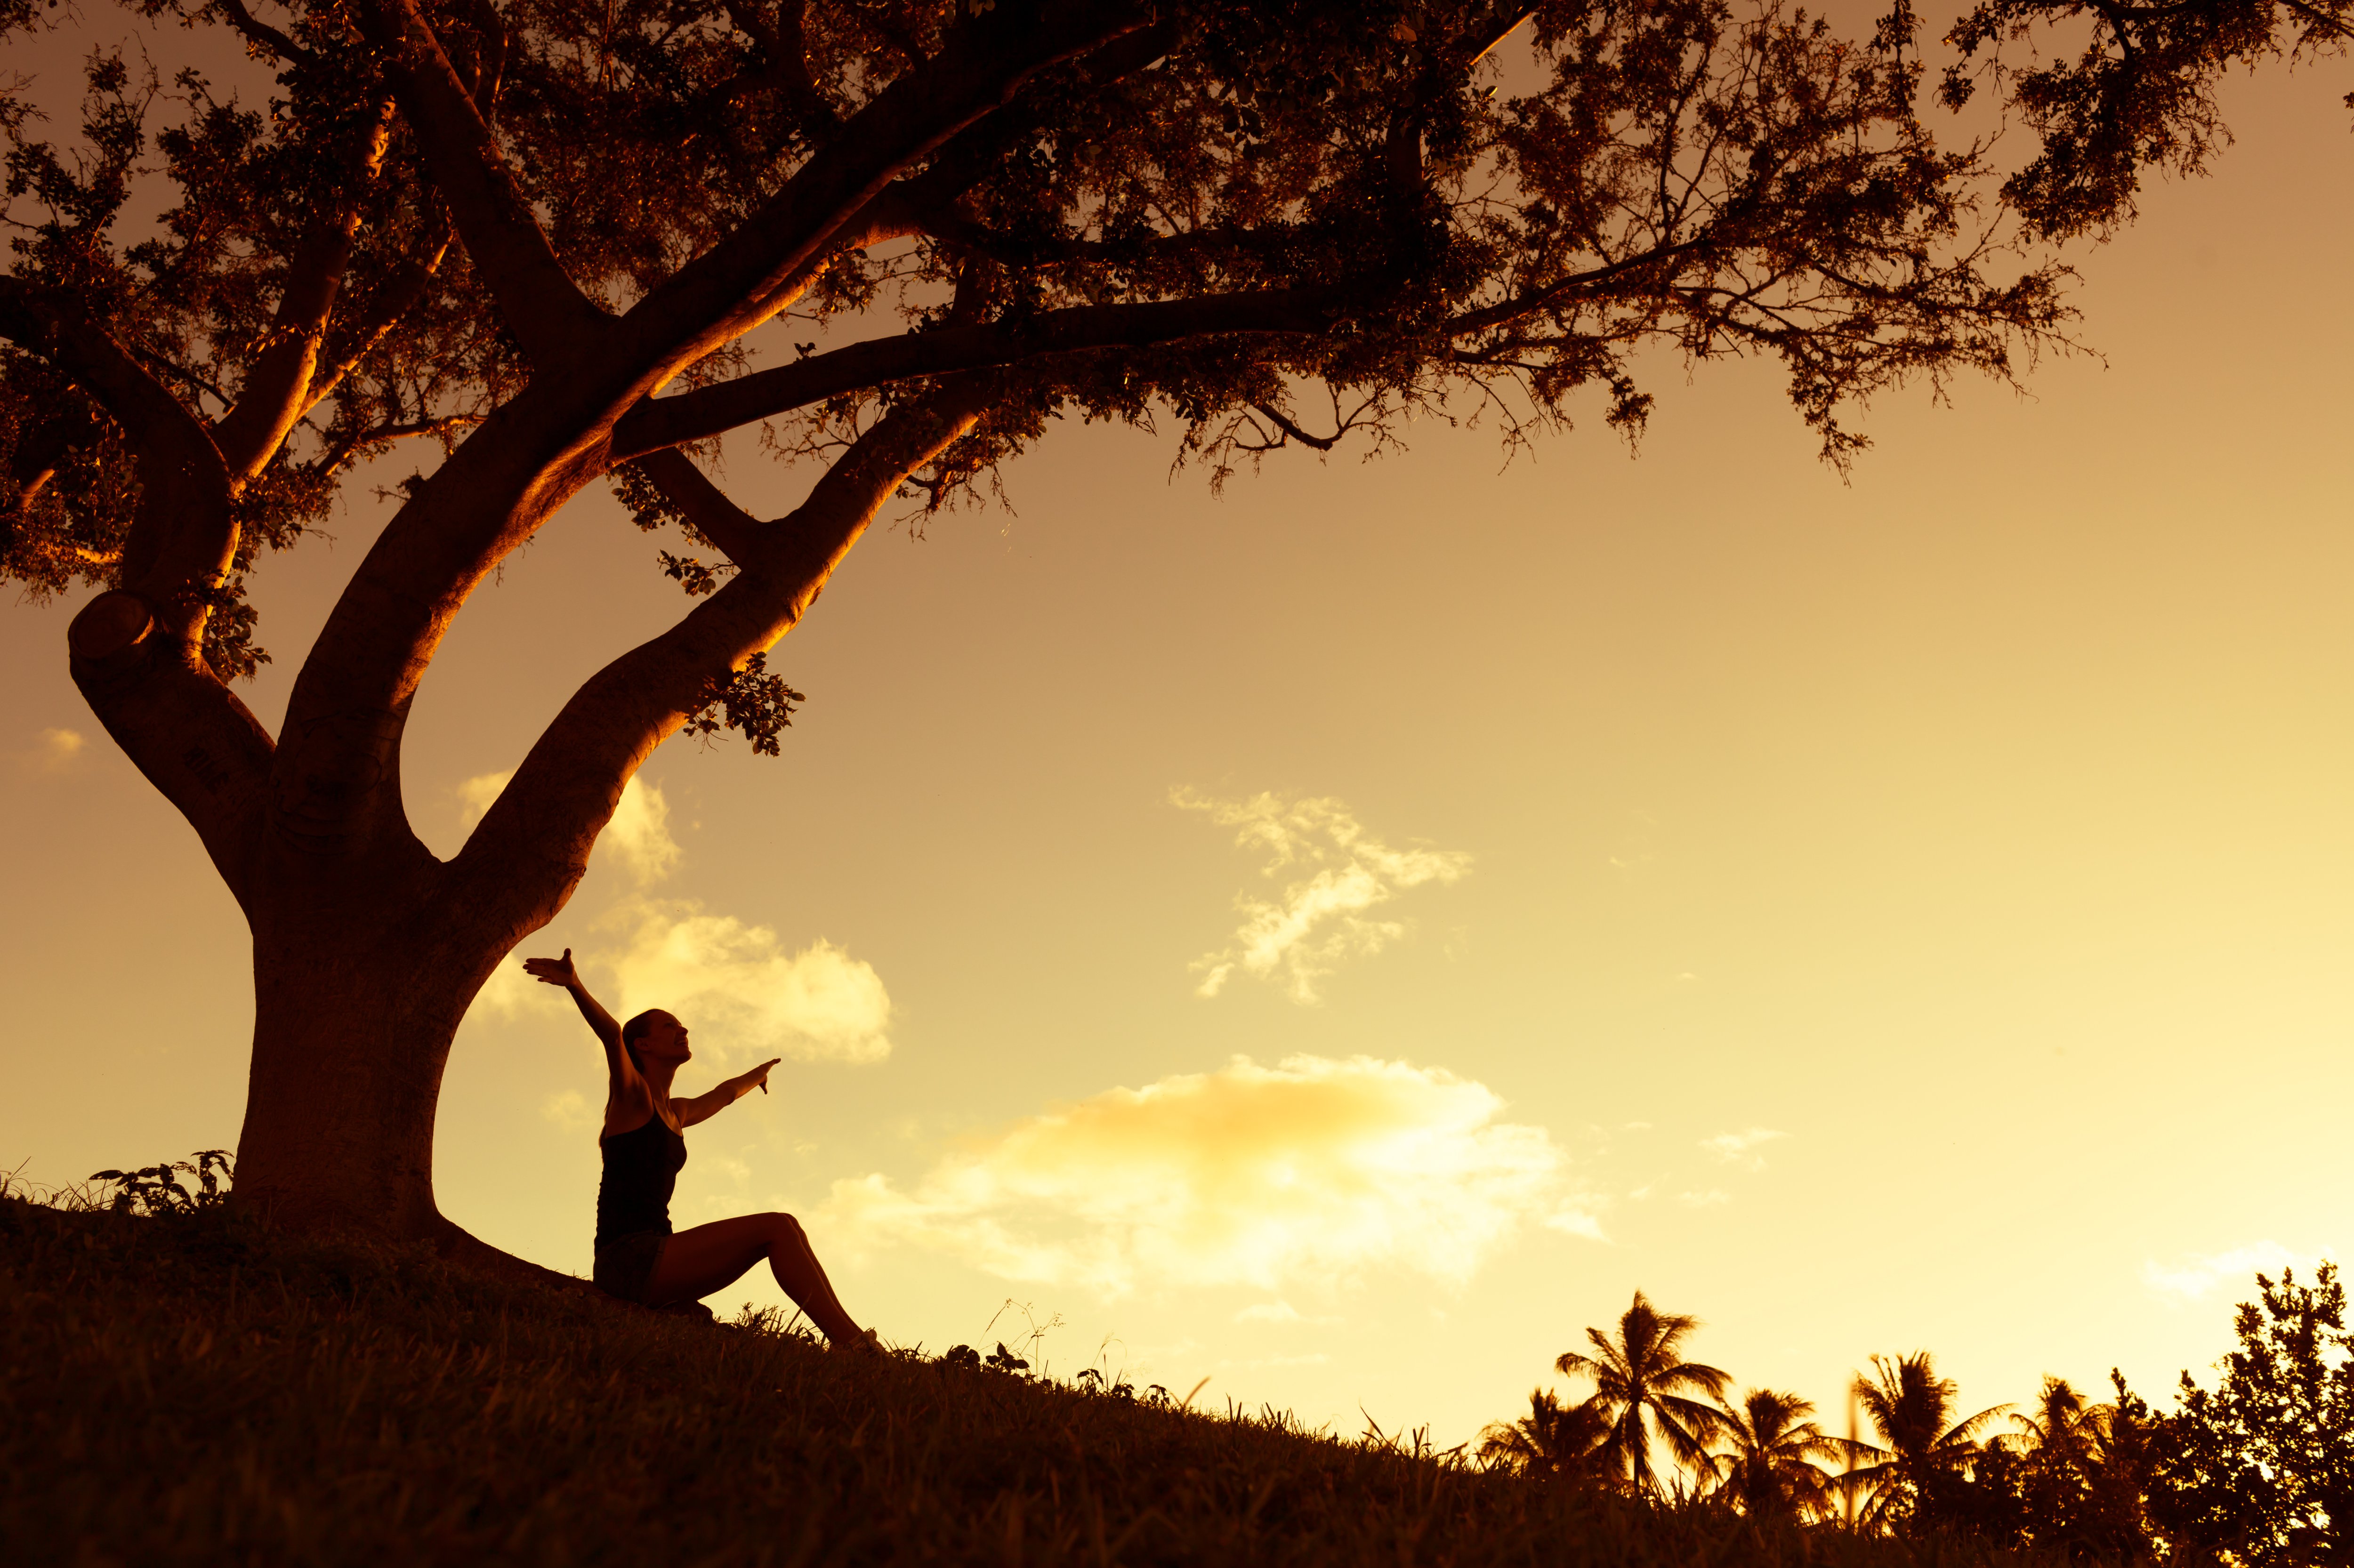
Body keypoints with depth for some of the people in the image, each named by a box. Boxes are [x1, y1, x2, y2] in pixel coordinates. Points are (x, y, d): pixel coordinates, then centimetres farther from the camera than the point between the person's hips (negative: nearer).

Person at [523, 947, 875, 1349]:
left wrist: (757, 1074, 67)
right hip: (627, 1258, -9)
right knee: (777, 1228, -16)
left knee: (785, 1230, 4)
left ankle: (849, 1341, -7)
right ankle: (850, 1341, -22)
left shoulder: (676, 1114, 24)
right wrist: (574, 985, -38)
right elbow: (611, 1033, -20)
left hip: (652, 1262, 9)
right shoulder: (632, 1097, 0)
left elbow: (724, 1095, 46)